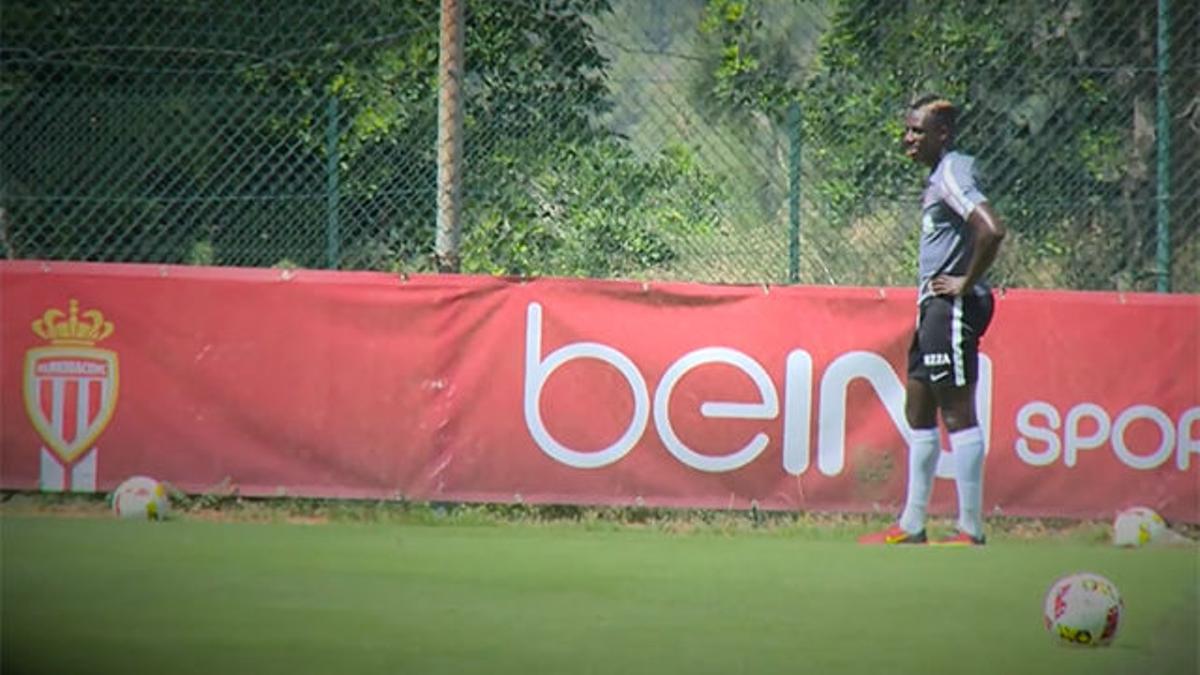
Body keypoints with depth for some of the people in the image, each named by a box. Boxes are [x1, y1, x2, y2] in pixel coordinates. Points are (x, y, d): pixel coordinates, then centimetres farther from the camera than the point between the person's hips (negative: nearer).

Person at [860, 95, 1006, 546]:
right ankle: (912, 526, 18)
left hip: (953, 308, -11)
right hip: (934, 307, 11)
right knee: (918, 411, 13)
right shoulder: (939, 176, 16)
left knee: (957, 413, -8)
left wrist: (967, 282, -18)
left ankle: (971, 531, -6)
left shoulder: (952, 175, -14)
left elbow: (991, 230, -28)